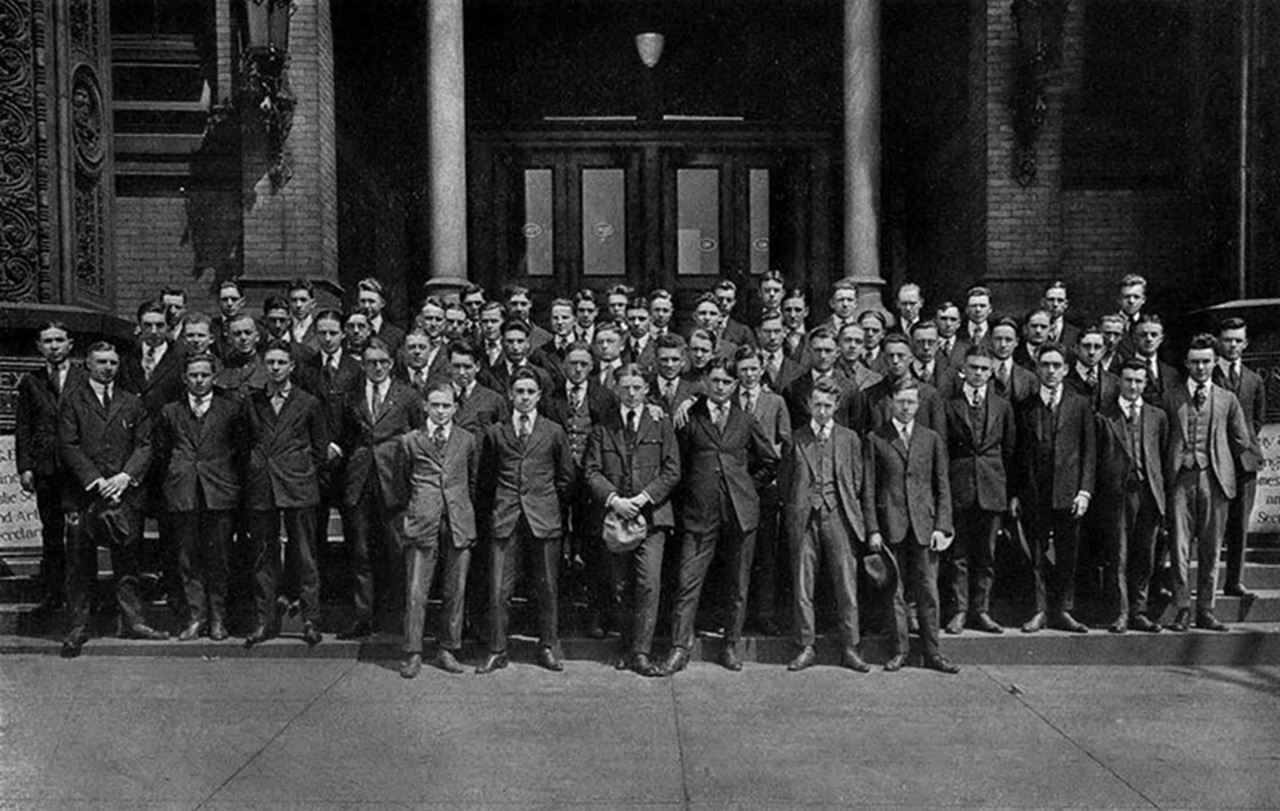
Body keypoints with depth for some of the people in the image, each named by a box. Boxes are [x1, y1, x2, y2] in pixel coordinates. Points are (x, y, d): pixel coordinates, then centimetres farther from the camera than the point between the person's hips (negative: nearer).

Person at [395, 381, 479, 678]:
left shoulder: (468, 441, 10)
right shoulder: (410, 441, 7)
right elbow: (400, 481, 14)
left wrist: (467, 512, 11)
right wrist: (407, 513, 7)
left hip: (459, 524, 2)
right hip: (421, 523, -1)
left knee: (456, 590, 5)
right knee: (416, 592, -3)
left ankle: (448, 651, 17)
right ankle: (413, 654, 7)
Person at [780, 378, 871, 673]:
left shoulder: (849, 439, 11)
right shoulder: (794, 440, 9)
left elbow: (857, 481, 12)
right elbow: (784, 482, 11)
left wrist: (849, 510, 4)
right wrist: (796, 509, 5)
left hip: (838, 516, 0)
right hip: (803, 519, 0)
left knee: (846, 585, -1)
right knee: (802, 585, 2)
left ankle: (849, 648, 7)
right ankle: (806, 647, 11)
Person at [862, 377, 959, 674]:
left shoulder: (932, 439, 10)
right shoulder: (875, 439, 4)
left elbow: (942, 487, 9)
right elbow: (868, 488, 2)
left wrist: (941, 526, 0)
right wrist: (872, 529, -5)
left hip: (924, 525, 1)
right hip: (890, 524, -1)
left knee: (928, 591, 3)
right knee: (894, 592, 4)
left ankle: (932, 652, 12)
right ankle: (899, 651, 14)